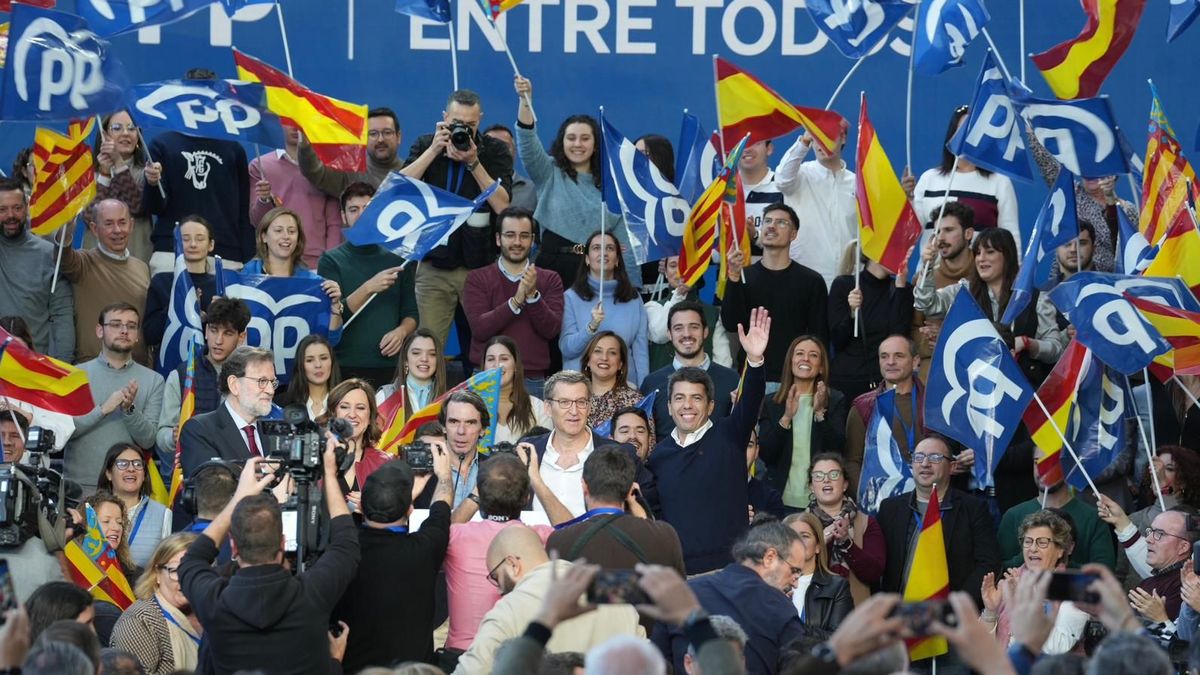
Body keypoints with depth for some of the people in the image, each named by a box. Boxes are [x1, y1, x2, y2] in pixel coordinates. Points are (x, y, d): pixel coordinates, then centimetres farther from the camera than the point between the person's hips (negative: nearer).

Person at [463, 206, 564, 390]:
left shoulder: (549, 280, 8)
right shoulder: (477, 278, 5)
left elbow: (551, 330, -5)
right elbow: (480, 329, -9)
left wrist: (533, 295, -18)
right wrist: (516, 301, -19)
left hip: (533, 380, 1)